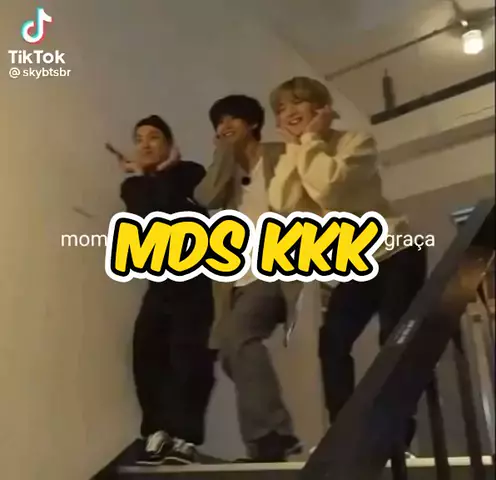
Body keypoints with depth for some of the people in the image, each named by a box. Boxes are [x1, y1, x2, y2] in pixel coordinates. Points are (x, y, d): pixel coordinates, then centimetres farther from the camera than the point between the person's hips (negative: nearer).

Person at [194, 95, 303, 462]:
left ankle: (270, 436, -20)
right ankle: (274, 437, 19)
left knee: (237, 335, -26)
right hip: (243, 277, 7)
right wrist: (224, 150, 1)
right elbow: (206, 198, -3)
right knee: (234, 354, 5)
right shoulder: (225, 170, 19)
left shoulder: (281, 156, 6)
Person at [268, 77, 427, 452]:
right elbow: (283, 206, -15)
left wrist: (310, 139, -16)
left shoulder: (357, 142, -10)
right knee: (332, 342, -5)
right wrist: (294, 147, -11)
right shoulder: (296, 160, 6)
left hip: (395, 255, -5)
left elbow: (329, 185, -30)